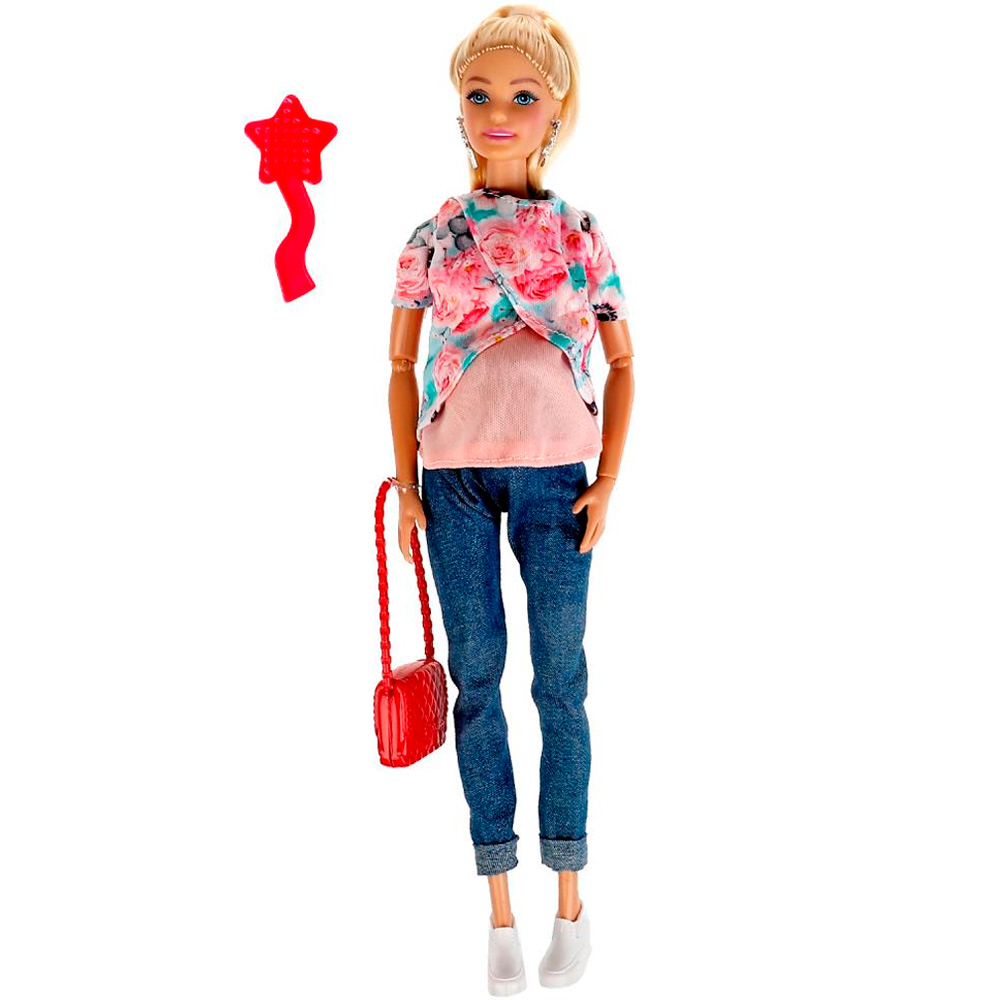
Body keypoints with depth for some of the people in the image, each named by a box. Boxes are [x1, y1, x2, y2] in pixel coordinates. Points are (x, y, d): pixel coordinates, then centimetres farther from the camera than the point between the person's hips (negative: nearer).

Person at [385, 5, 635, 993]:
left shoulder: (581, 233, 5)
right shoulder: (430, 237, 6)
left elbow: (621, 362, 8)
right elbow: (401, 367, 10)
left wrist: (608, 479, -1)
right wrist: (407, 483, 3)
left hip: (556, 474, 0)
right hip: (454, 475, 1)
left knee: (560, 678, 2)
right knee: (477, 677, 4)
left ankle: (569, 894, 16)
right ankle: (499, 907, 14)